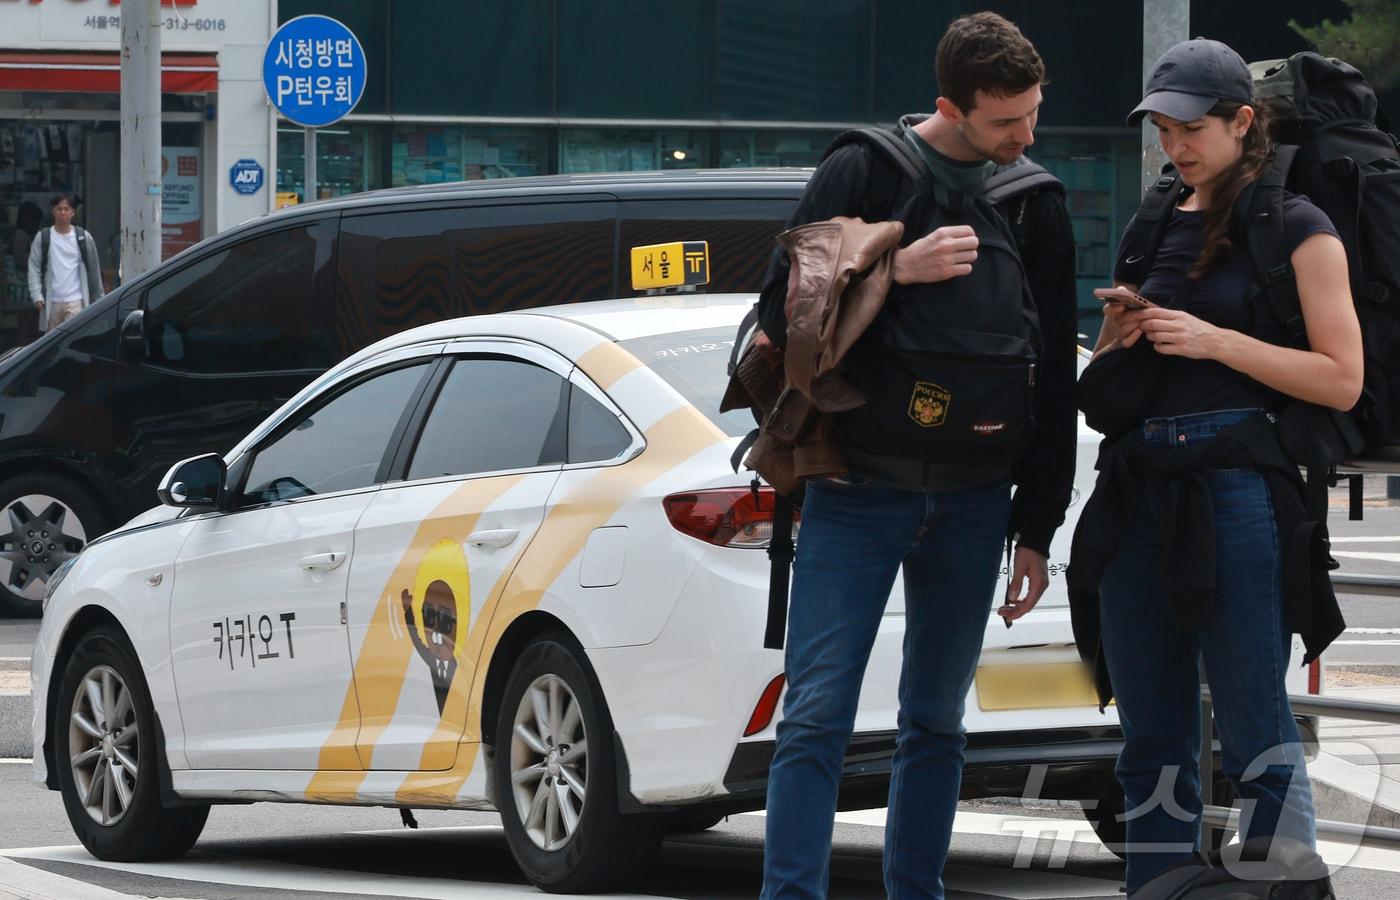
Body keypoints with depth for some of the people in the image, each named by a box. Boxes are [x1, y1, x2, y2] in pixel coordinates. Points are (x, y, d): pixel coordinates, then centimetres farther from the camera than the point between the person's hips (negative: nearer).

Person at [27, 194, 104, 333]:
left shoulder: (84, 238, 6)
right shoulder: (43, 238, 6)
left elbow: (94, 270, 10)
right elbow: (34, 268, 4)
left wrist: (98, 299, 8)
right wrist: (37, 296, -8)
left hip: (75, 301, -2)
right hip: (51, 302, 2)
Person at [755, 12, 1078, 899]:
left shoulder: (1038, 204, 8)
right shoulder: (863, 174, -3)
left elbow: (1054, 383, 11)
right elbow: (781, 311, -7)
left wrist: (1037, 531, 9)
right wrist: (896, 270, -20)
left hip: (971, 501, 3)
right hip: (856, 491, -3)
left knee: (937, 719, 8)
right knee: (817, 715, -9)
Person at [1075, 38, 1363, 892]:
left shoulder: (1295, 228, 0)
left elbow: (1341, 379, -7)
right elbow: (1101, 382, 27)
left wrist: (1215, 341, -13)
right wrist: (1117, 337, 4)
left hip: (1238, 491, -6)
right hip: (1138, 491, 6)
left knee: (1255, 733, -8)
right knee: (1154, 740, 6)